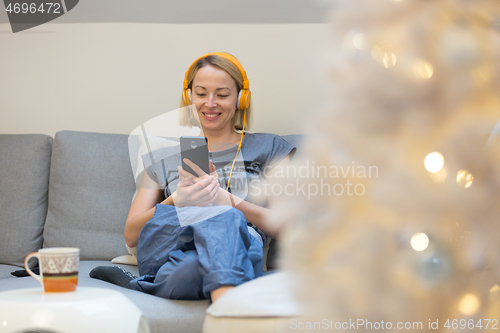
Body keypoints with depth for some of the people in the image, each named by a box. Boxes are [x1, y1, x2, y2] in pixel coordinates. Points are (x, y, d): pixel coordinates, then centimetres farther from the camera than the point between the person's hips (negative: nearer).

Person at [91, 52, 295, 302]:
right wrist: (176, 202, -5)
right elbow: (131, 235, 16)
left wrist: (227, 200, -8)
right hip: (165, 250, 1)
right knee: (225, 218, -38)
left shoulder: (269, 148, 21)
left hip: (236, 255, -1)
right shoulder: (165, 158, 26)